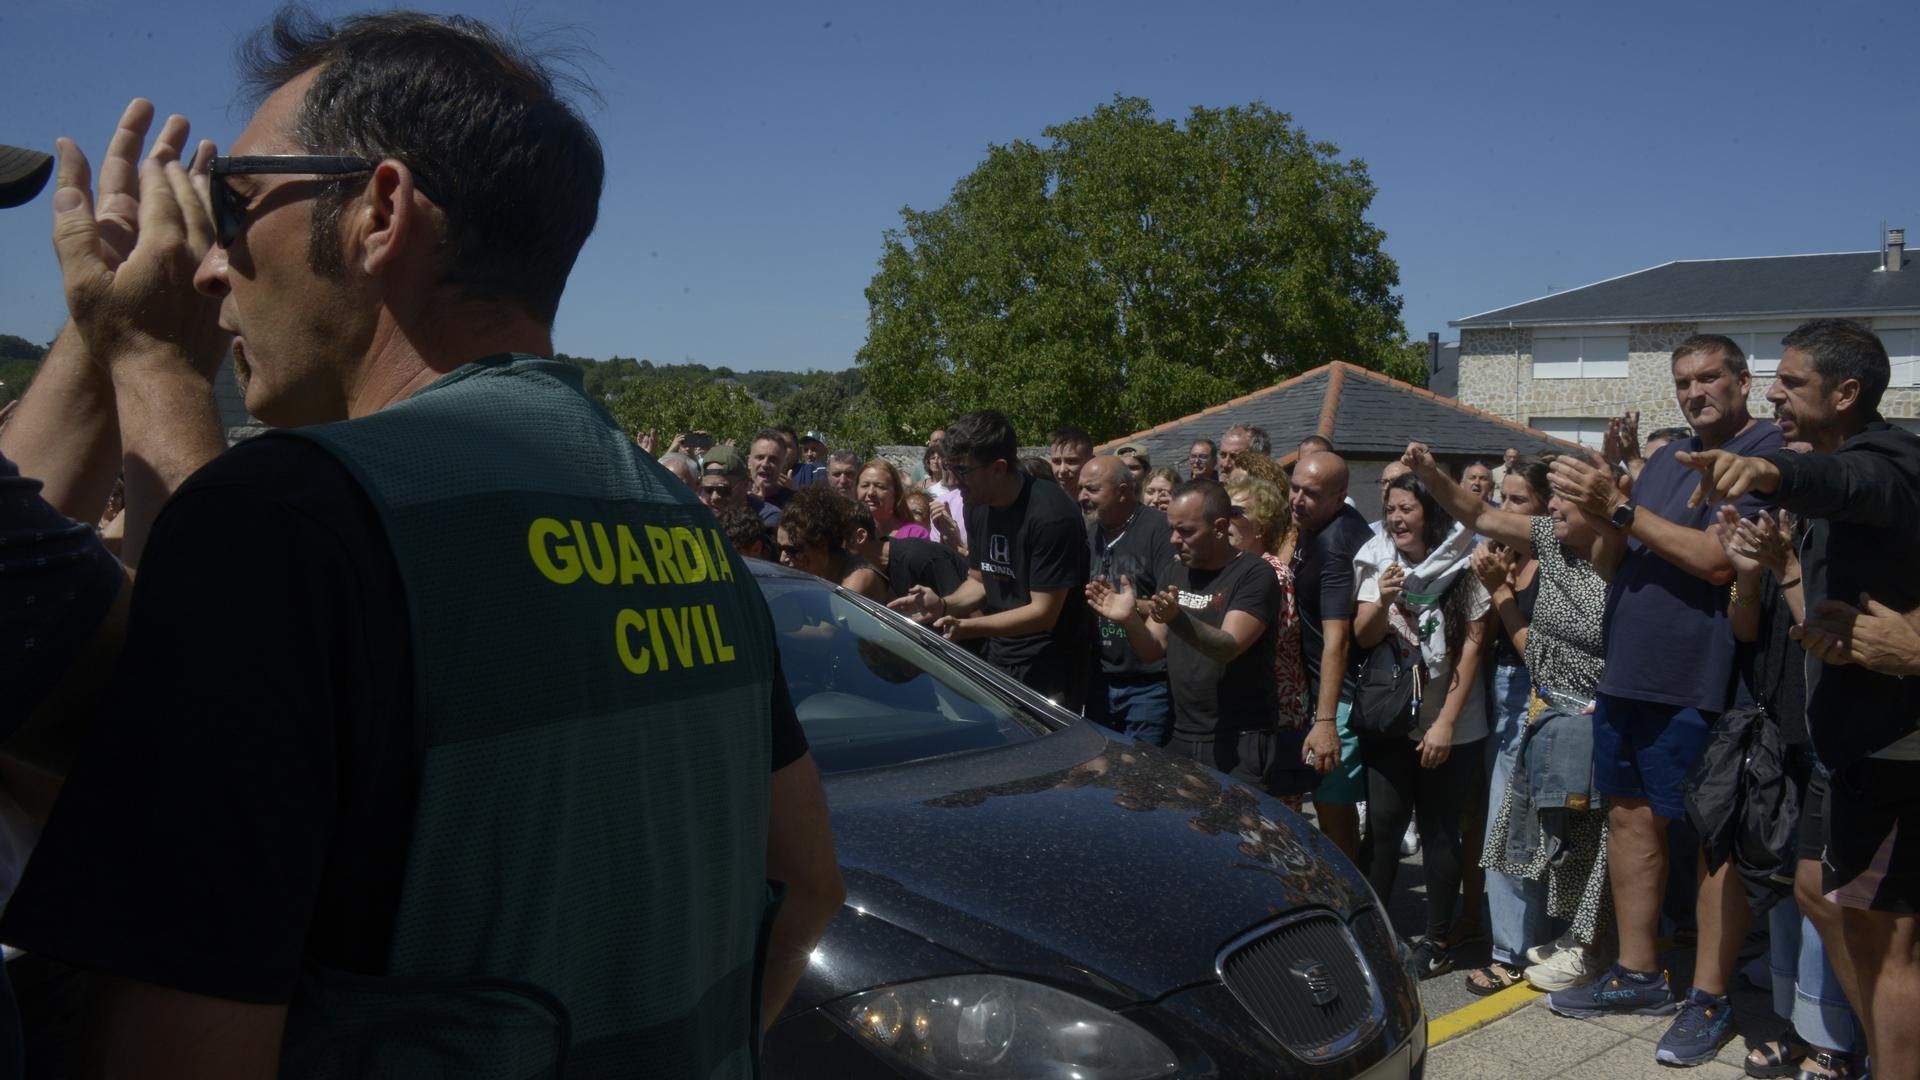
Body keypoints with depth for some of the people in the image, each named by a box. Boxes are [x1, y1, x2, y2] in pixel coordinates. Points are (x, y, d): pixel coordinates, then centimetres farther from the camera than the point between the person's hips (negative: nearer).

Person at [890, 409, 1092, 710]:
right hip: (998, 661, 7)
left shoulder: (1051, 516, -23)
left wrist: (966, 627, -30)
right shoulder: (977, 505, 1)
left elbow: (1044, 612, -22)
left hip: (1050, 672, -7)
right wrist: (943, 605, -9)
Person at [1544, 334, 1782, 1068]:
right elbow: (1611, 565, 15)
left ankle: (1709, 999, 11)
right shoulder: (1664, 461, 17)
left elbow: (1718, 560, -20)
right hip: (1628, 669, 8)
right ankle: (1638, 974, 24)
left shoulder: (1768, 451, -7)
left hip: (1702, 679, -8)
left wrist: (1619, 508, -19)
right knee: (1629, 813, 12)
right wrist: (1600, 516, -5)